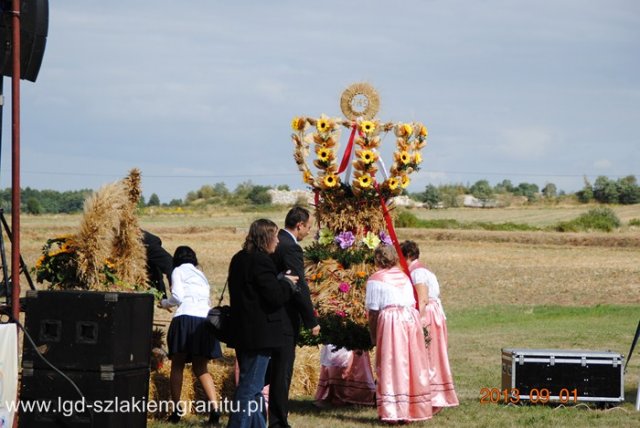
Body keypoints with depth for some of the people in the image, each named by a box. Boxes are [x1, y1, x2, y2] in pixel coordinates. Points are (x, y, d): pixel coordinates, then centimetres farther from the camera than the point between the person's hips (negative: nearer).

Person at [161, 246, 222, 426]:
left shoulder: (179, 271, 9)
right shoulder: (201, 274, 27)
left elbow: (178, 296, -3)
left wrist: (165, 303, 17)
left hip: (186, 318, -5)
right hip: (205, 318, 5)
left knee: (177, 365, 5)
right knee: (200, 368, 11)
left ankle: (177, 410, -2)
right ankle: (215, 408, -6)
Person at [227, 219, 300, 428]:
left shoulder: (239, 259, 13)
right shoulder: (261, 261, -17)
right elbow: (275, 296, -21)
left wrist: (281, 281, 12)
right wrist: (287, 283, -2)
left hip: (242, 332, 10)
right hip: (259, 335, -10)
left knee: (251, 386, 18)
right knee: (251, 386, -6)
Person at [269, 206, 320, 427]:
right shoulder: (291, 248, -18)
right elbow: (300, 287, -19)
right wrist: (312, 322, -12)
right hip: (285, 319, -9)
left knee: (271, 370, 16)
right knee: (282, 372, -2)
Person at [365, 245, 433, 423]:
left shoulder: (375, 279, 0)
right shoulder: (404, 276, 17)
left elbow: (373, 311, -3)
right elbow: (412, 302, 13)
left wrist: (373, 335, 4)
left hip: (391, 320, -5)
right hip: (412, 318, 5)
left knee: (392, 366, -3)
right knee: (412, 364, 10)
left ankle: (393, 411, -6)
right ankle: (415, 408, 14)